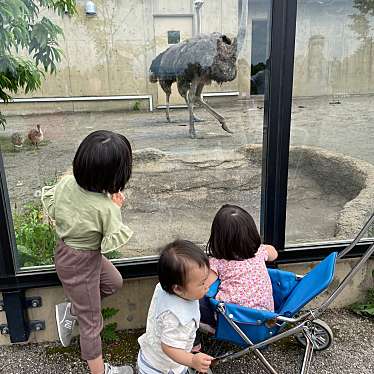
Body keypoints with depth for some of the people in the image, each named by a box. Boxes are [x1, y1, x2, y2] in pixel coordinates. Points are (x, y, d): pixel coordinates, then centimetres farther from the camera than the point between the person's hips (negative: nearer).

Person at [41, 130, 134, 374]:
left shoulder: (67, 183, -17)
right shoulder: (107, 208, -34)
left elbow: (51, 208, 1)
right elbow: (113, 243, -19)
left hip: (66, 248, 7)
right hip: (81, 263, -7)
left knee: (114, 282, 29)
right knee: (91, 321, 14)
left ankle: (70, 310, 35)